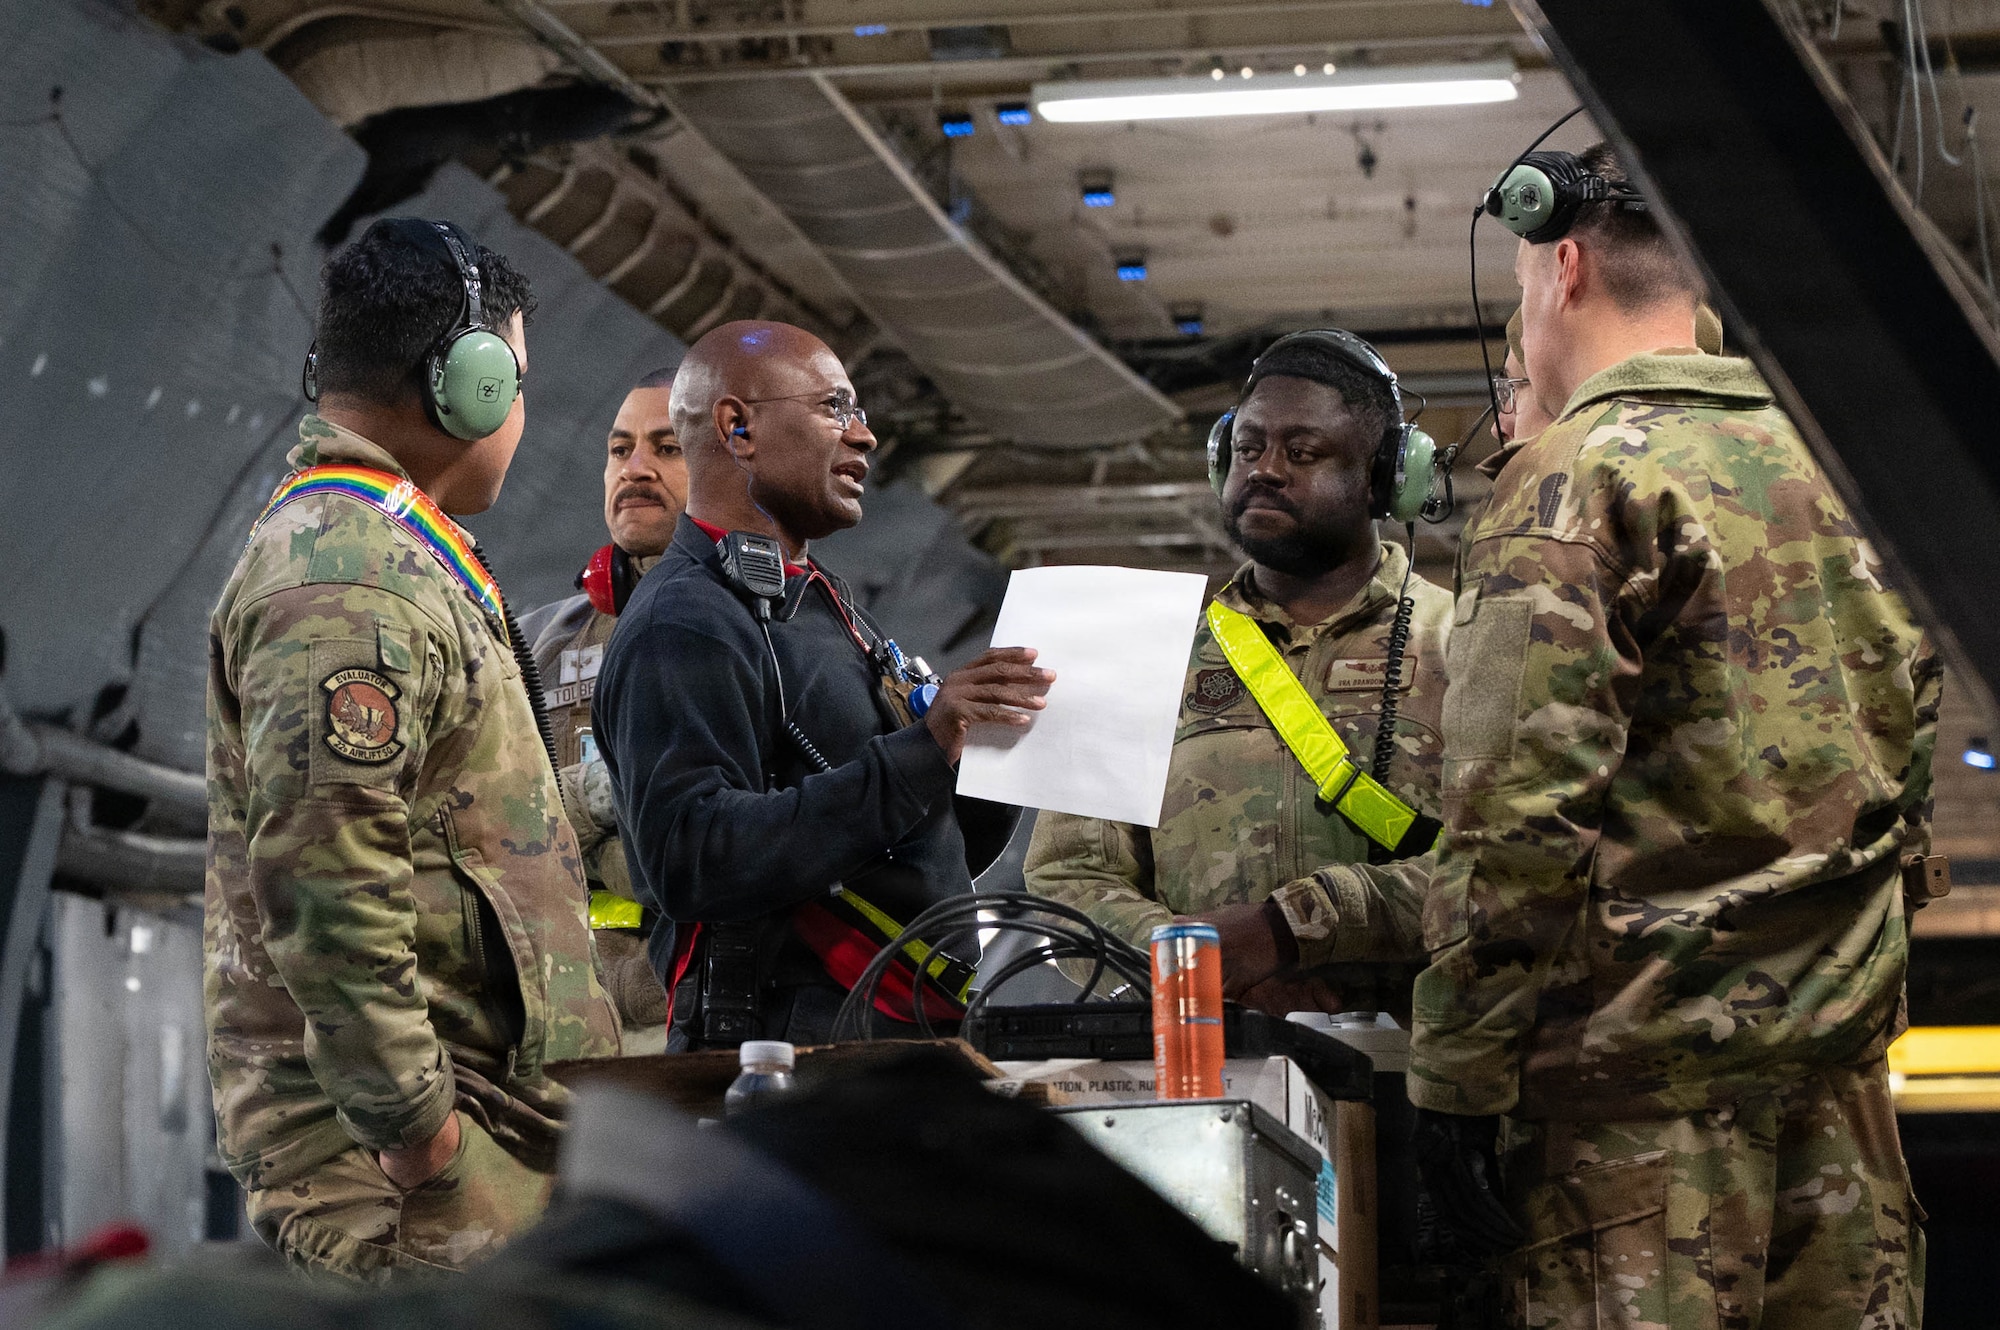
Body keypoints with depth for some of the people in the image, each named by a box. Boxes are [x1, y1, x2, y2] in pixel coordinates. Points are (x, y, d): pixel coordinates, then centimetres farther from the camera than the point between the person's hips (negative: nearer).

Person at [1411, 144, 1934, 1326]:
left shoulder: (1580, 478, -9)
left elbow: (1521, 808, -16)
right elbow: (1909, 726, 20)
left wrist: (1458, 1075, -14)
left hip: (1654, 1065, -7)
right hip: (1841, 1052, 8)